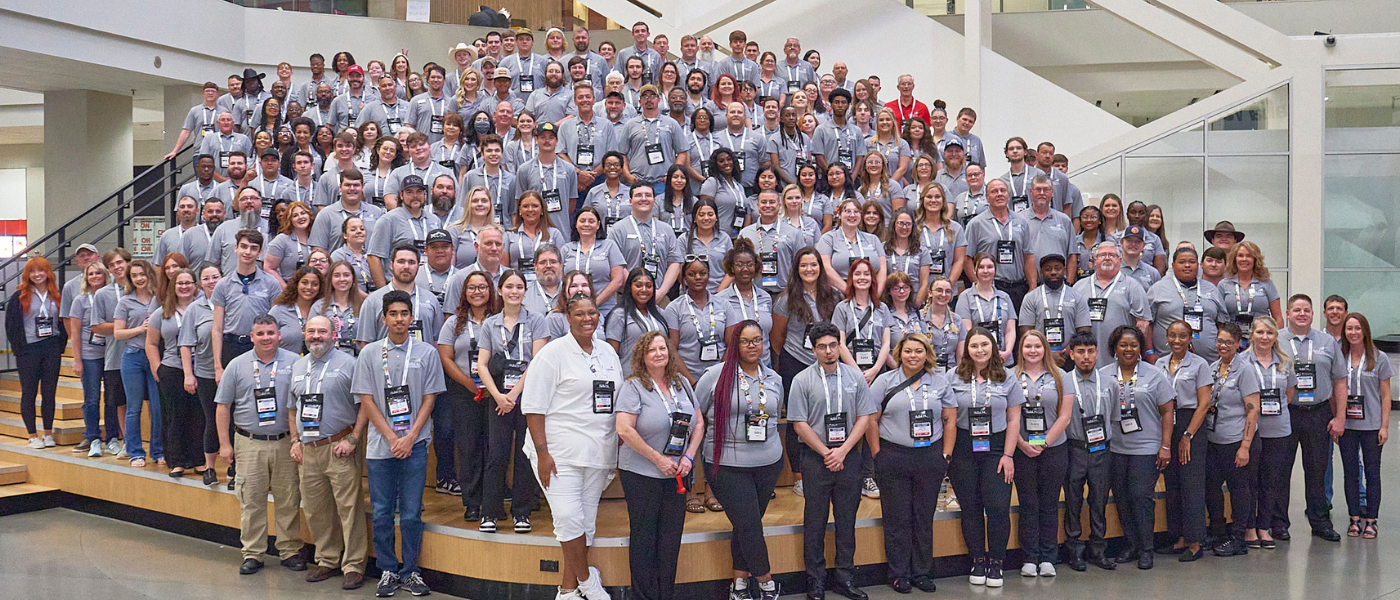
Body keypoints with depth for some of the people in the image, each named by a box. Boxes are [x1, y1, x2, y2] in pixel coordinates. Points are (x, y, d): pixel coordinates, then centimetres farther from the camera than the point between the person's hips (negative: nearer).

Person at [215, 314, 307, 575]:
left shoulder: (294, 363, 2)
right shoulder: (237, 365, 5)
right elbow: (223, 406, 8)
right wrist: (225, 444, 3)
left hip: (285, 443, 0)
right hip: (249, 444, 1)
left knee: (288, 500, 3)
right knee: (251, 500, 3)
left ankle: (290, 550, 14)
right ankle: (252, 553, 11)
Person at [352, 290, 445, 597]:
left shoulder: (426, 353, 5)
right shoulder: (369, 353, 5)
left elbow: (429, 399, 3)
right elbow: (366, 401, 2)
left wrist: (410, 437, -7)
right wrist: (392, 438, -6)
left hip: (414, 445, 0)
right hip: (380, 445, 0)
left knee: (411, 514, 2)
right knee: (382, 513, 4)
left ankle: (410, 572, 13)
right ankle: (388, 571, 16)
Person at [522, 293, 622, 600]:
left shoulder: (608, 353, 14)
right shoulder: (554, 353, -4)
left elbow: (618, 402, 20)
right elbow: (533, 406, -8)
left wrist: (616, 451, 14)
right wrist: (542, 452, -15)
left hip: (597, 453, 6)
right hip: (560, 453, -6)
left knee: (585, 522, 7)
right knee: (570, 520, -12)